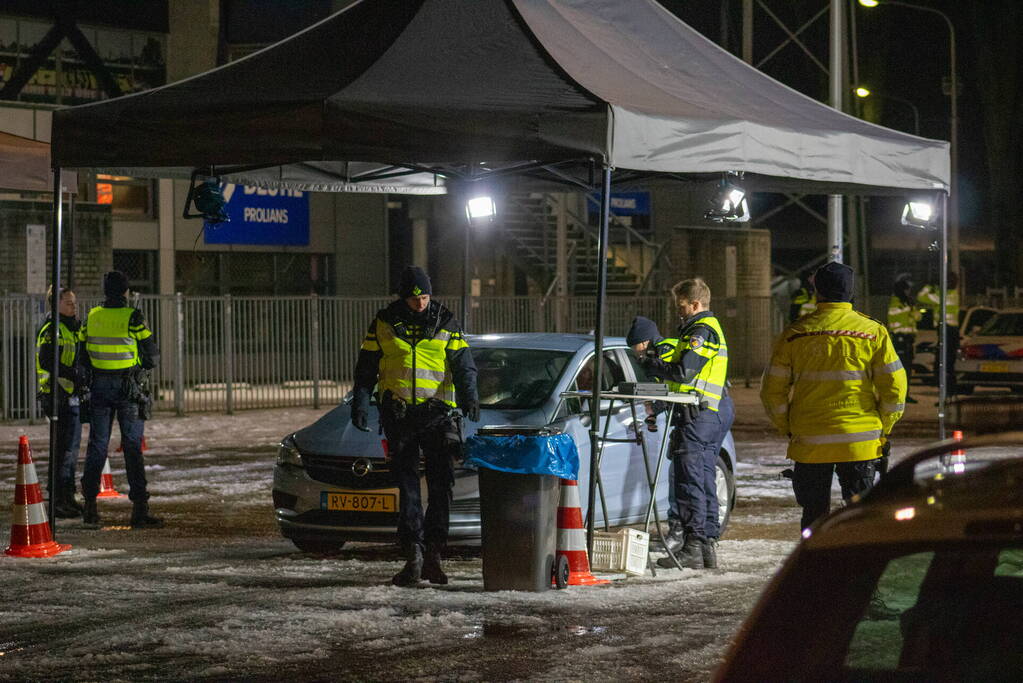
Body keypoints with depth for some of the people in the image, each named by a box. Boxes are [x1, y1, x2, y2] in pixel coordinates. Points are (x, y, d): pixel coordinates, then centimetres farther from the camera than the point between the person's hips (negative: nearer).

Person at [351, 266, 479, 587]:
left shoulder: (446, 323, 6)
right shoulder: (384, 323, 7)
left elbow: (463, 364, 2)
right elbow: (366, 367, 10)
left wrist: (469, 397, -15)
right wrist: (360, 404, 0)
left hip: (437, 412, 0)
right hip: (397, 413, 0)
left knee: (441, 483, -4)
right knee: (407, 485, -1)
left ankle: (432, 554, 2)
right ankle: (413, 554, -2)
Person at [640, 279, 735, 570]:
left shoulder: (702, 331, -12)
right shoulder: (710, 328, 22)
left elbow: (683, 371, -20)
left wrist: (648, 364, -8)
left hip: (699, 415, -11)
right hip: (715, 412, 11)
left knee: (689, 480, -9)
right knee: (705, 480, 12)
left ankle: (693, 549, -11)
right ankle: (708, 546, 14)